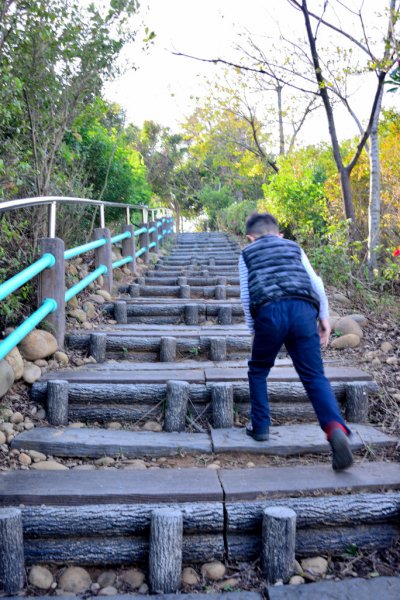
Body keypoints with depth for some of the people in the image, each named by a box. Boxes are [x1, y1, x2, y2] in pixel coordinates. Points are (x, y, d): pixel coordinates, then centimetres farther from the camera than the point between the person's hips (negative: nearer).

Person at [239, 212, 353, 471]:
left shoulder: (247, 253, 23)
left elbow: (246, 296, 17)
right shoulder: (294, 247, 26)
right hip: (303, 311, 1)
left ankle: (260, 427, 25)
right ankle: (336, 428, -20)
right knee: (315, 376, 1)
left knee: (258, 371, 21)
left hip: (269, 313, -1)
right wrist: (324, 316, 21)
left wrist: (253, 329, 25)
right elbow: (316, 283, 16)